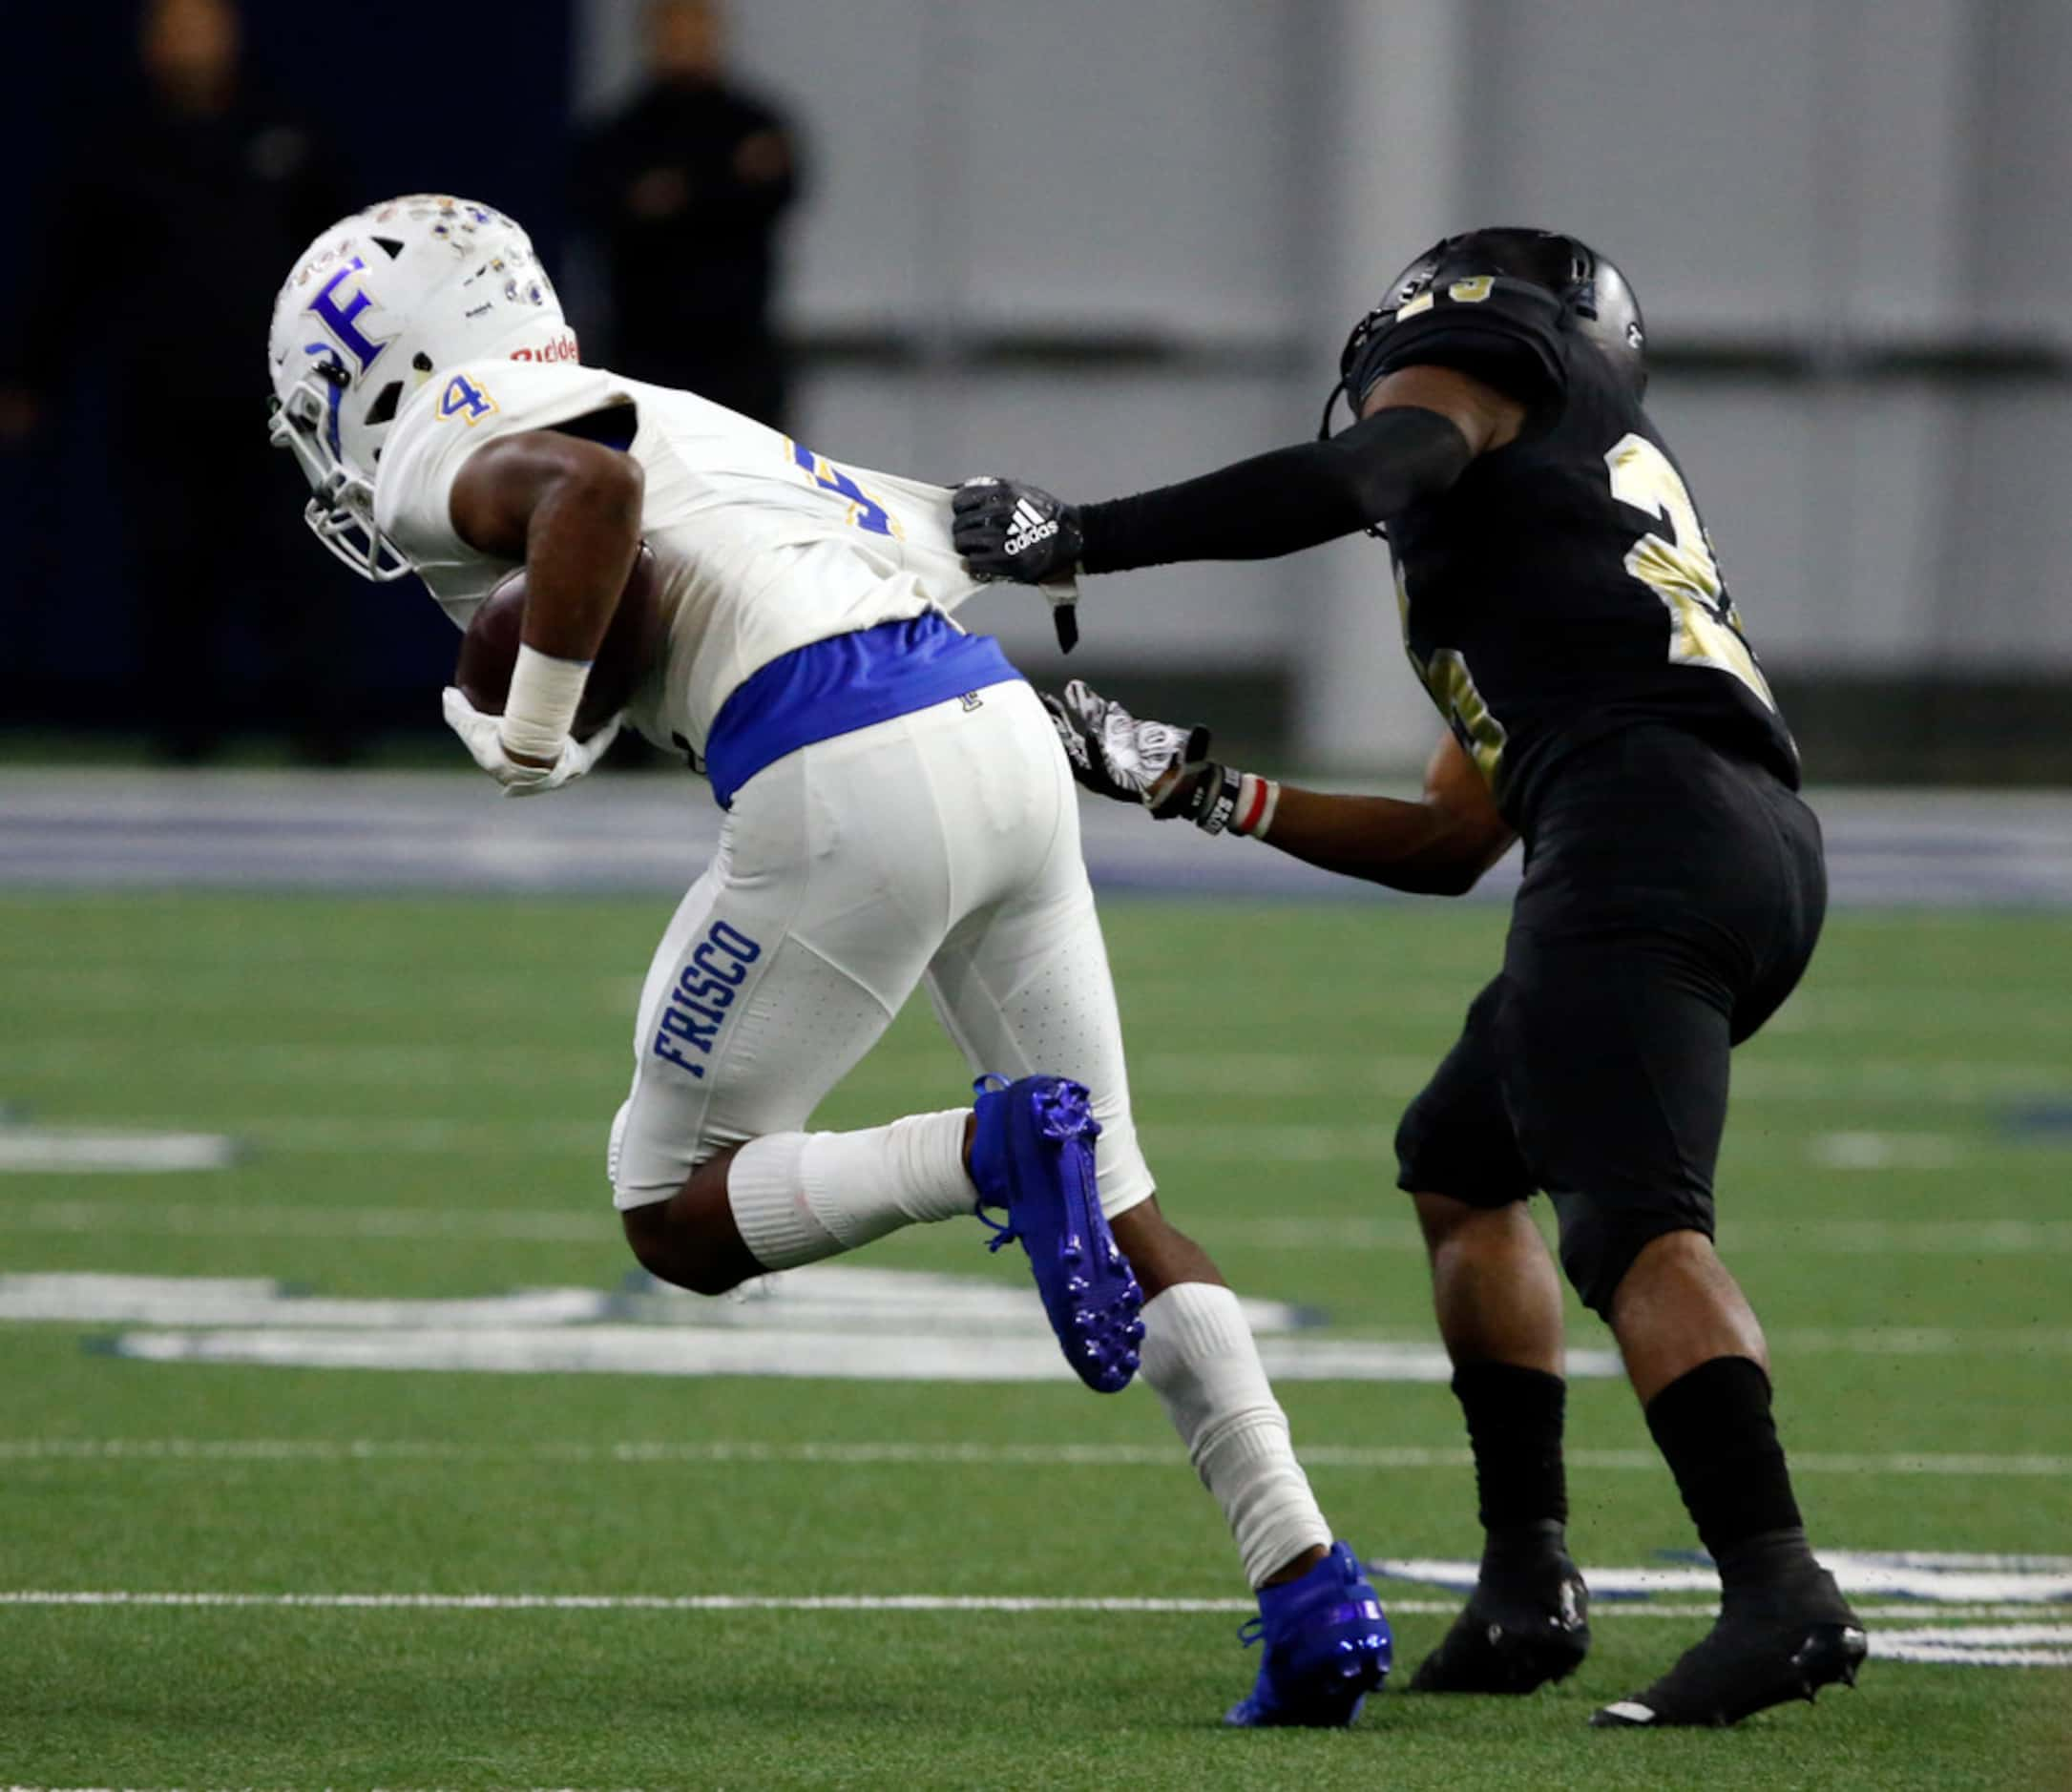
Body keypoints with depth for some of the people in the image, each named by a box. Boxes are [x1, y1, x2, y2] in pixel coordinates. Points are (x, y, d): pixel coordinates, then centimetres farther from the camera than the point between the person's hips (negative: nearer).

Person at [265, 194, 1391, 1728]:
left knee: (681, 1215, 8)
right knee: (1115, 1211, 16)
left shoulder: (447, 449, 4)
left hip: (850, 791, -8)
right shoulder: (658, 413, 30)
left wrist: (533, 733, -9)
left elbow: (591, 486, -17)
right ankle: (1312, 1588, 3)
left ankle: (999, 1154, -16)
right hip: (1009, 738, 8)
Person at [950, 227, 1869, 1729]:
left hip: (1649, 828, -9)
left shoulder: (1469, 361, 14)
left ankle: (1779, 1589, -36)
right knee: (1462, 1162, 24)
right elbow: (1451, 846, 34)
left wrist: (1080, 536, -4)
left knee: (1636, 1226, -20)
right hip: (1766, 855, 9)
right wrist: (1197, 788, 37)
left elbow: (1350, 481, -10)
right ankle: (1528, 1579, 16)